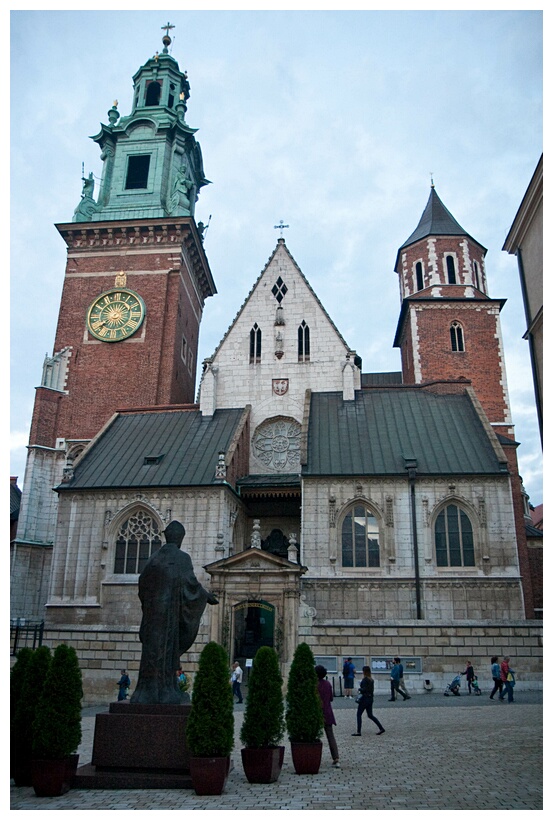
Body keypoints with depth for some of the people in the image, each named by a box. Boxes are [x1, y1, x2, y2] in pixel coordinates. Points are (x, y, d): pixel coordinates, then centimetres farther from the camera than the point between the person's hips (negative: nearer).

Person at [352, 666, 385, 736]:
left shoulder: (364, 679, -18)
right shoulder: (371, 680, 8)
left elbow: (364, 689, -23)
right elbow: (372, 689, 13)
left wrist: (359, 689, -5)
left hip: (365, 698, -8)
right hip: (370, 698, 8)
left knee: (359, 715, 2)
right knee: (370, 715, 16)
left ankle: (358, 732, 3)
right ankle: (381, 728, 12)